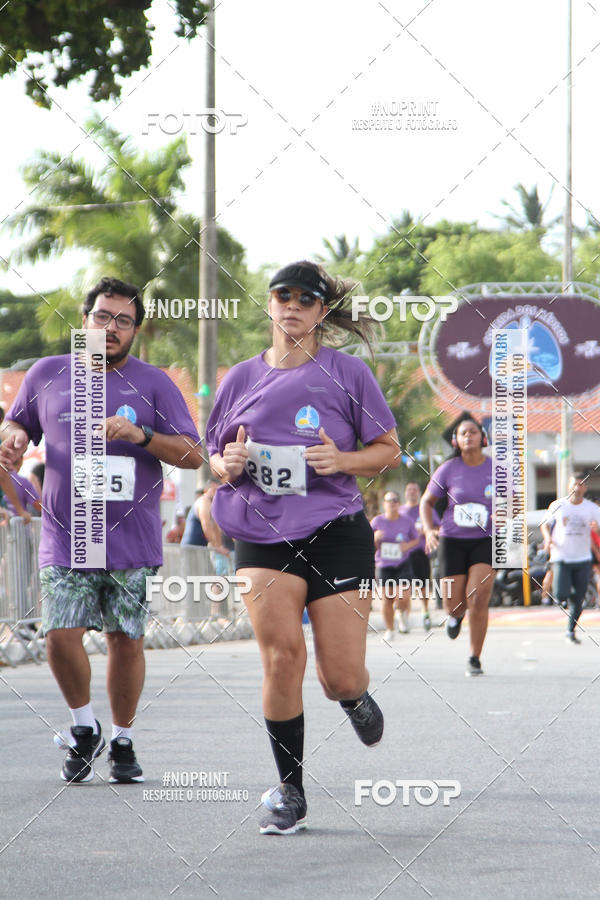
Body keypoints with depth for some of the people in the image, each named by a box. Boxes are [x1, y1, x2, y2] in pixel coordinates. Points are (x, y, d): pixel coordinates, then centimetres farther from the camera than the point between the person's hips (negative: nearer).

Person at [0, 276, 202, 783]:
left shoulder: (154, 384, 3)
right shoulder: (47, 375, 8)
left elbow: (194, 455, -2)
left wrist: (139, 434, -17)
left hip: (132, 540, -1)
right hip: (65, 538, 1)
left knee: (126, 641, 2)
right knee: (61, 636, -12)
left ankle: (122, 741, 22)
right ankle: (83, 728, 13)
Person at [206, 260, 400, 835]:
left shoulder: (347, 373, 3)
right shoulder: (241, 379, 11)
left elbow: (389, 451, 6)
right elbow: (215, 458, 19)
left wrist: (342, 460, -13)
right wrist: (228, 465, -4)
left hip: (337, 533, -1)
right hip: (262, 535, 1)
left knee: (341, 679, -4)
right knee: (282, 654, -16)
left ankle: (353, 698, 37)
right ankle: (290, 793, -1)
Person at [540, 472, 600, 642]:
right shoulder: (558, 505, 0)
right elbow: (544, 524, 12)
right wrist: (548, 538, -7)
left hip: (583, 559, 1)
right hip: (561, 558, -1)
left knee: (578, 599, 0)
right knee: (561, 595, -17)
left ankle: (571, 632, 17)